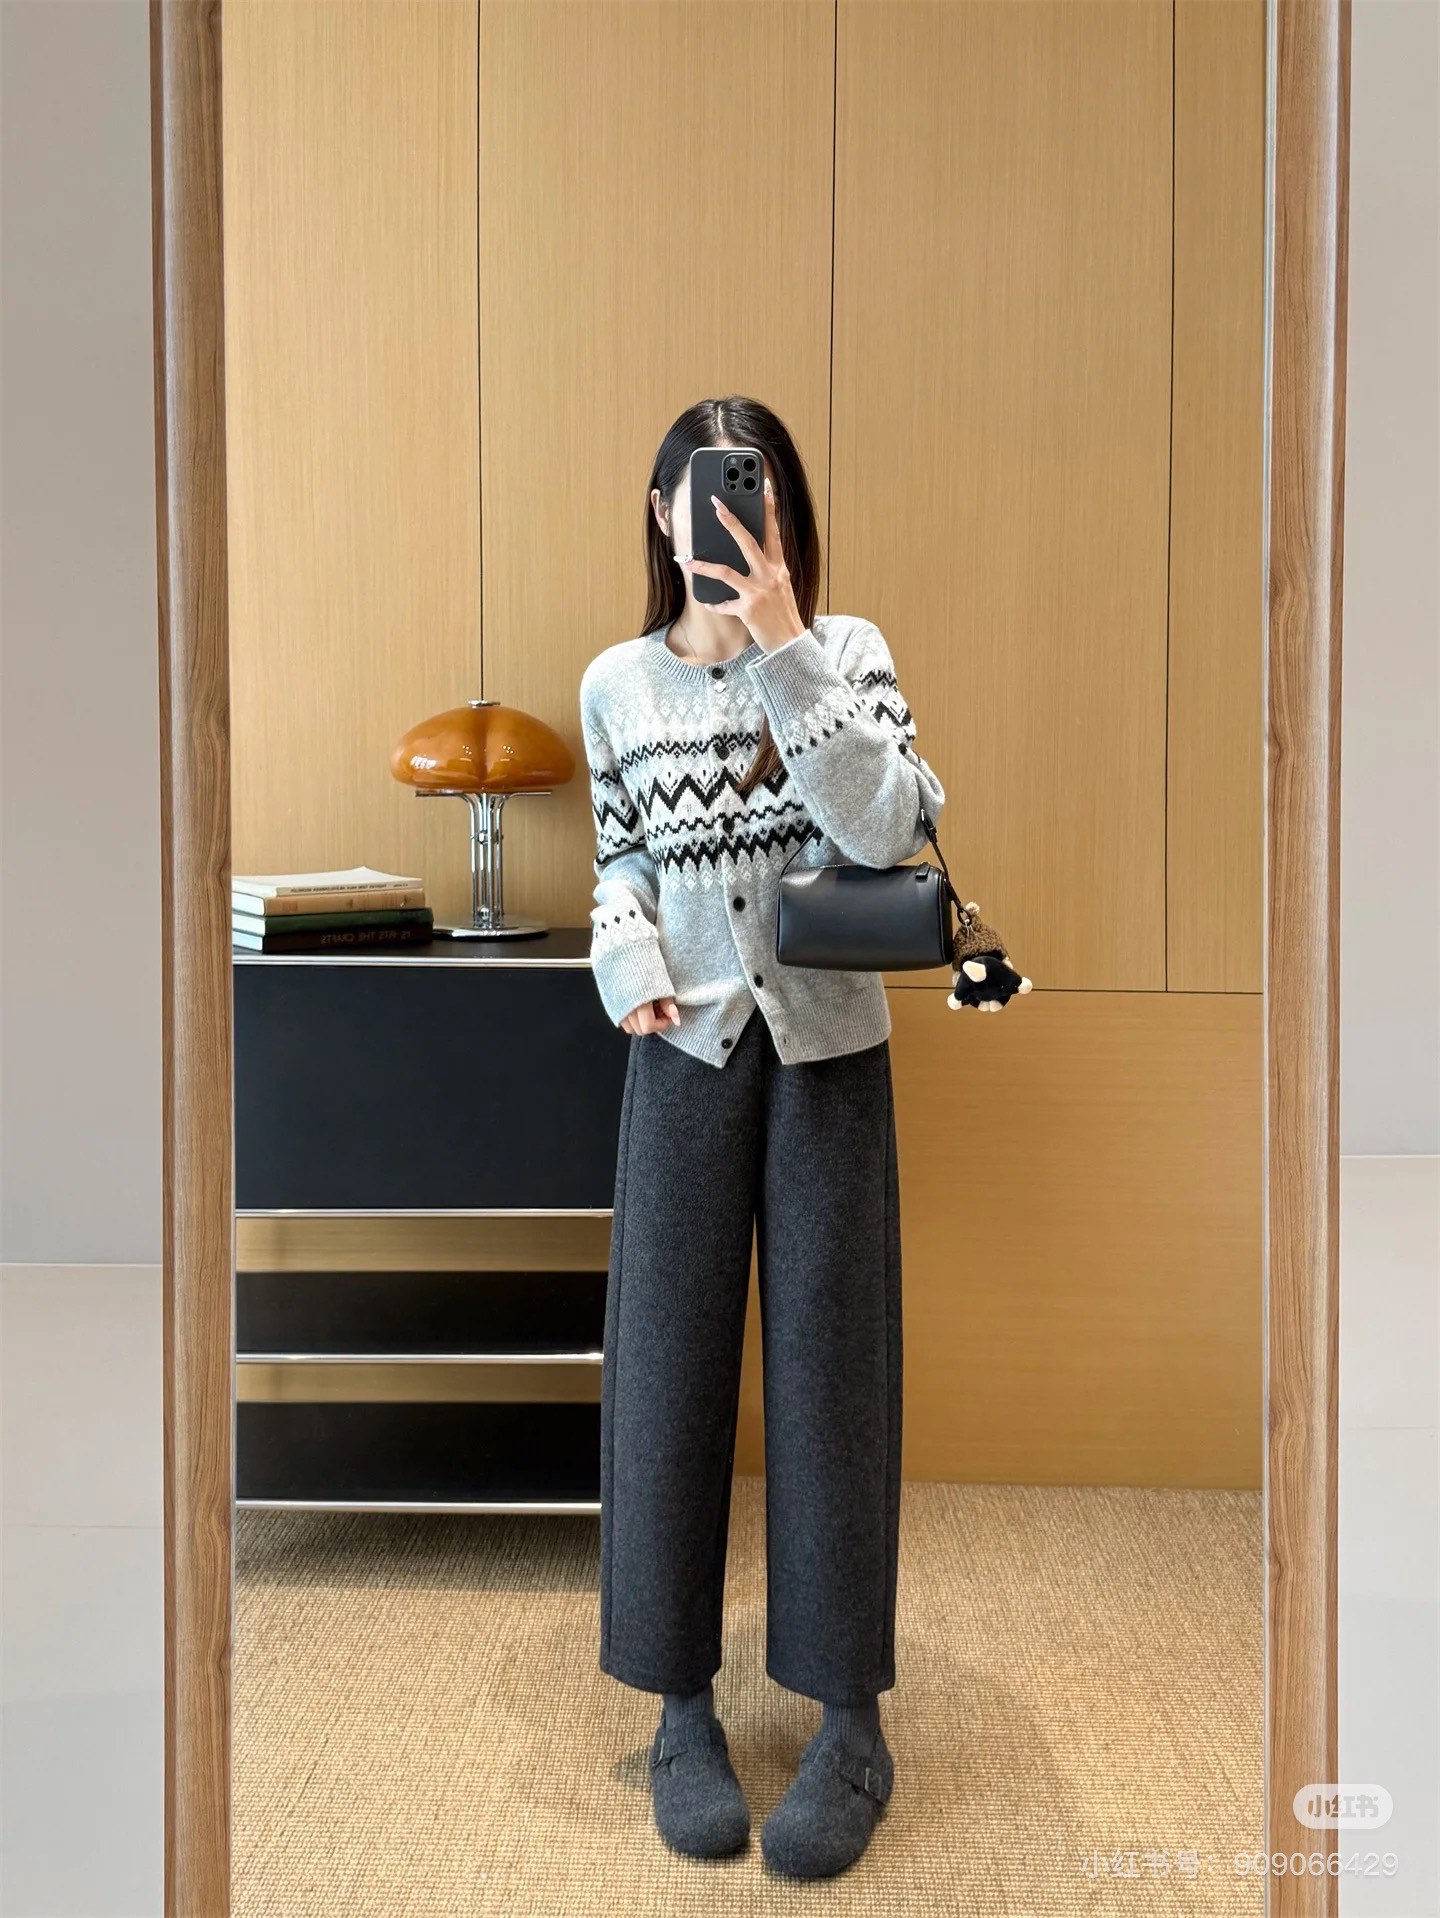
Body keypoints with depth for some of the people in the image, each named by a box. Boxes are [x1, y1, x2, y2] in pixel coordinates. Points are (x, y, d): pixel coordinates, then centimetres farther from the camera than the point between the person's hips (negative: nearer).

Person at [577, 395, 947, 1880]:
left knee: (829, 1365, 1)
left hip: (827, 1050, -1)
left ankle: (850, 1725, 14)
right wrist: (627, 960, -6)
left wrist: (784, 652, -21)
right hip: (686, 1049, 2)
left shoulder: (848, 652, -2)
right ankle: (683, 1709, 18)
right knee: (668, 1366, 2)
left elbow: (886, 828, -17)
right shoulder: (618, 682, 5)